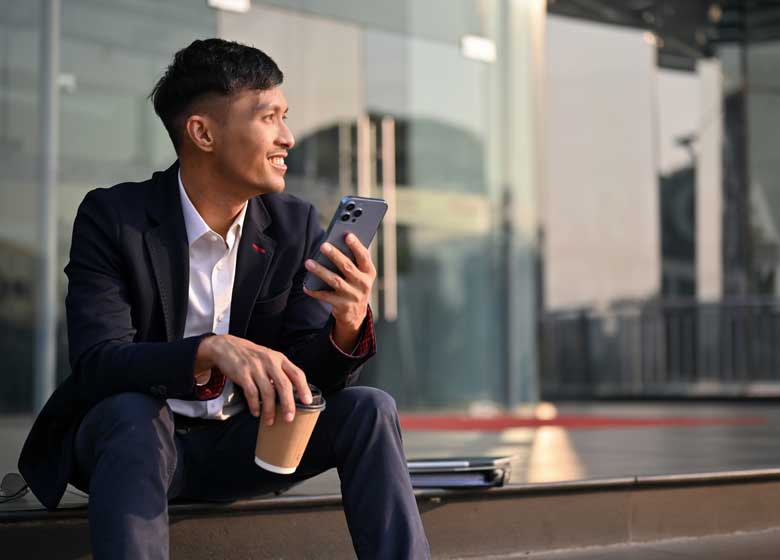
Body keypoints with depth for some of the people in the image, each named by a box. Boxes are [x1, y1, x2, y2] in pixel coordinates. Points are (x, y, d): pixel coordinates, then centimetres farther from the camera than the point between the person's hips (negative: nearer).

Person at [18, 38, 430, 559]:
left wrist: (348, 324, -29)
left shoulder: (296, 226, -2)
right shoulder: (113, 217, -14)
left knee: (368, 408, -16)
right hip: (133, 439, -3)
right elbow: (96, 363, -25)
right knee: (132, 412, -35)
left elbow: (312, 373, -5)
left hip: (241, 445, 4)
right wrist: (212, 351, -42)